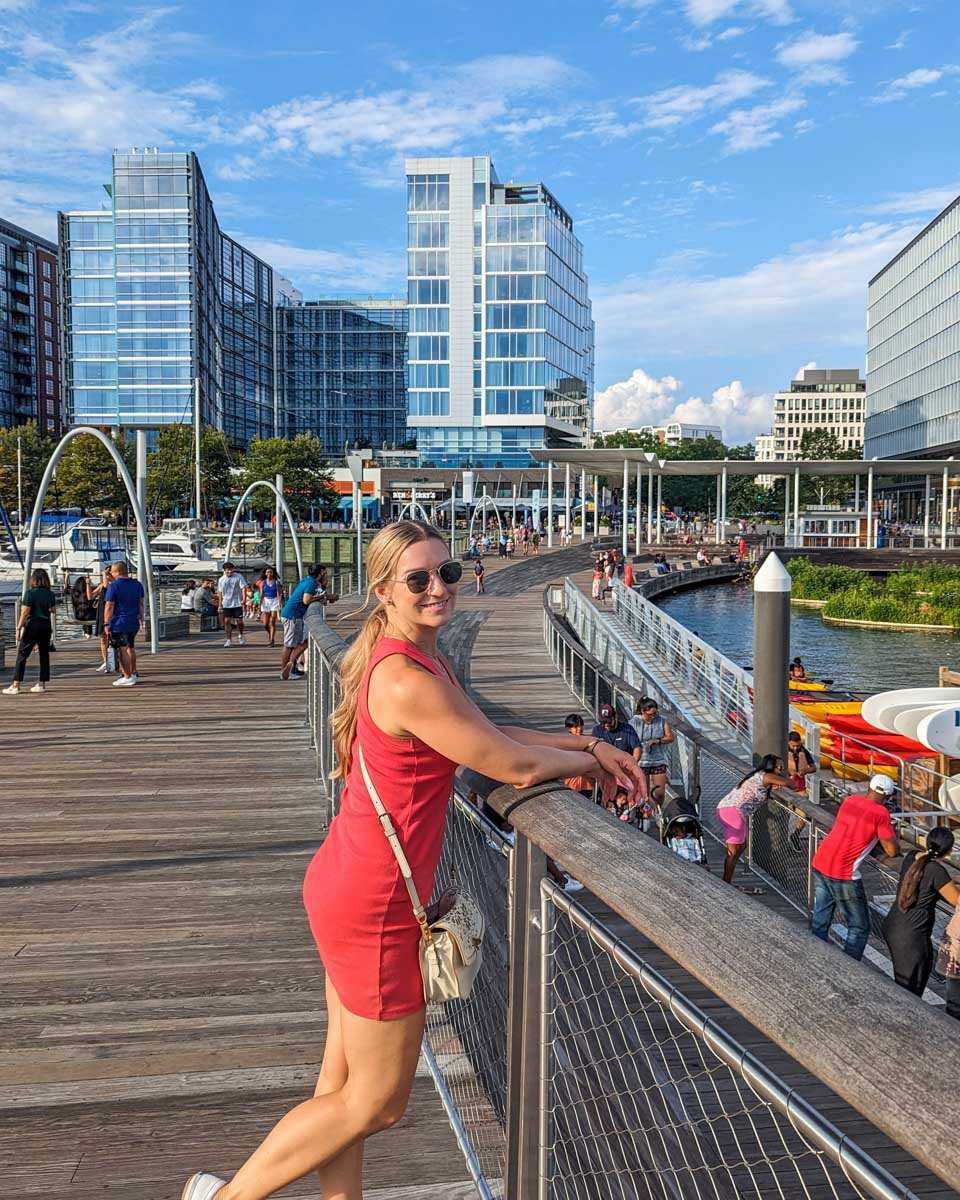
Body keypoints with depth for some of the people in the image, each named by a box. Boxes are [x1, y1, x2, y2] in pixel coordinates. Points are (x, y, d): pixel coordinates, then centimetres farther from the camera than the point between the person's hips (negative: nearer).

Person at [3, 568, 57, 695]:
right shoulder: (51, 594, 2)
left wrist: (19, 628, -10)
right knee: (44, 654, 11)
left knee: (22, 655, 0)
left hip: (33, 625, -4)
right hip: (46, 626, 4)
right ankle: (42, 684, 14)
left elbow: (25, 613, -14)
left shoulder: (30, 593, -11)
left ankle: (15, 686, -3)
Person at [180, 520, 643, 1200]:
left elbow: (491, 732, 11)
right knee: (378, 1101, 11)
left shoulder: (420, 658, 5)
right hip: (374, 907, -9)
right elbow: (516, 767, -22)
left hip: (346, 883, 10)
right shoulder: (407, 679, -26)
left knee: (345, 1079, 23)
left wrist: (588, 745, 4)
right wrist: (589, 762, -2)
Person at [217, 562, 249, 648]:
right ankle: (229, 640, 4)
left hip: (237, 603, -3)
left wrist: (244, 599, -23)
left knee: (239, 621, -1)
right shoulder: (221, 580, 8)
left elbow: (244, 588, -9)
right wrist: (220, 605, 13)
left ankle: (240, 635, 27)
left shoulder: (238, 577, -4)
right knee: (227, 621, -2)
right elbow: (220, 593, 15)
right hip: (226, 604, 3)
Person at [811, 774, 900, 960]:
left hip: (820, 864, 7)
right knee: (859, 929, 8)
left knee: (819, 922, 17)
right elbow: (893, 852, -8)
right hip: (843, 875, -7)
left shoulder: (851, 800, 10)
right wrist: (891, 832, 10)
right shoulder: (880, 813, -10)